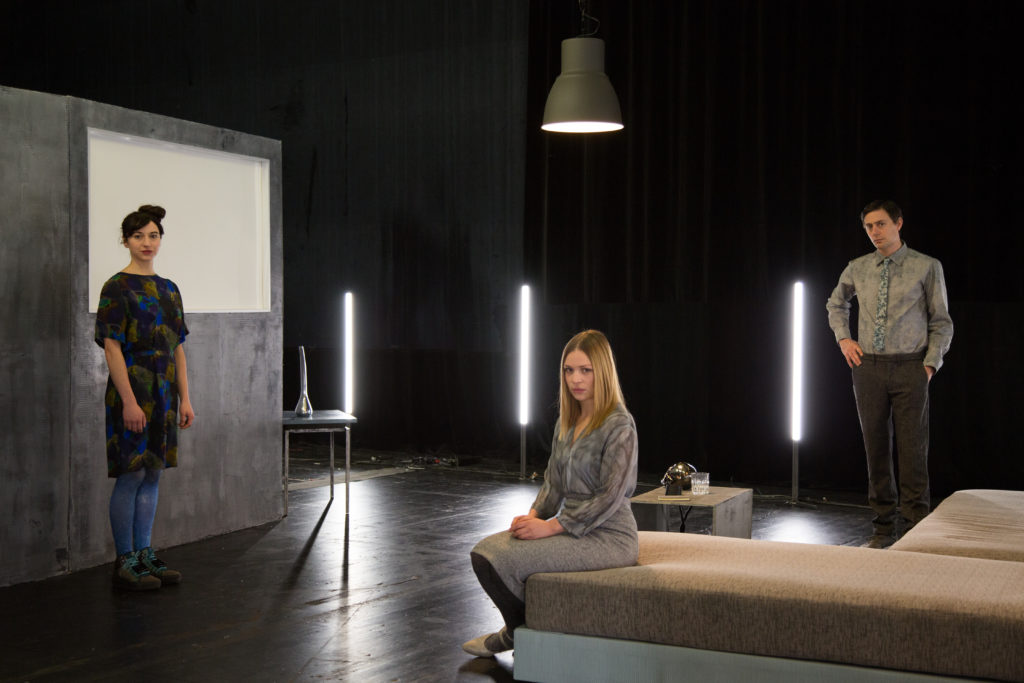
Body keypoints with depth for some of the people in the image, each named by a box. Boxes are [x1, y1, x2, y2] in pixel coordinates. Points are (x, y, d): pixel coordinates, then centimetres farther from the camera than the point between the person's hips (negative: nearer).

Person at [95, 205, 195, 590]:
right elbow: (112, 346, -13)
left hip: (163, 392, 7)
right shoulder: (117, 287, -7)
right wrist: (129, 401, -19)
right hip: (132, 390, -7)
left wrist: (185, 399, 9)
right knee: (132, 475, -4)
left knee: (152, 475, 9)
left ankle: (144, 555, 17)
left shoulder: (168, 289, 13)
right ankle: (124, 563, 4)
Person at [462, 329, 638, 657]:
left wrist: (550, 526, -19)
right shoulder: (567, 422, 12)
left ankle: (520, 632, 9)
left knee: (503, 560, -20)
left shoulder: (619, 425, -14)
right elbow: (554, 482, 16)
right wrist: (534, 514, -5)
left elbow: (610, 497, -19)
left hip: (608, 536, -8)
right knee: (485, 550, -6)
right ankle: (515, 629, 14)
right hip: (572, 528, 8)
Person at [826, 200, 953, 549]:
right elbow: (836, 304, 28)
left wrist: (931, 363, -6)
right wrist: (844, 338, 13)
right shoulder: (857, 269, 8)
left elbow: (942, 322, 3)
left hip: (909, 367, -3)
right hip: (868, 366, 3)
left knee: (912, 449, -5)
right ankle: (883, 529, 15)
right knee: (876, 448, 6)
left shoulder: (927, 267, 0)